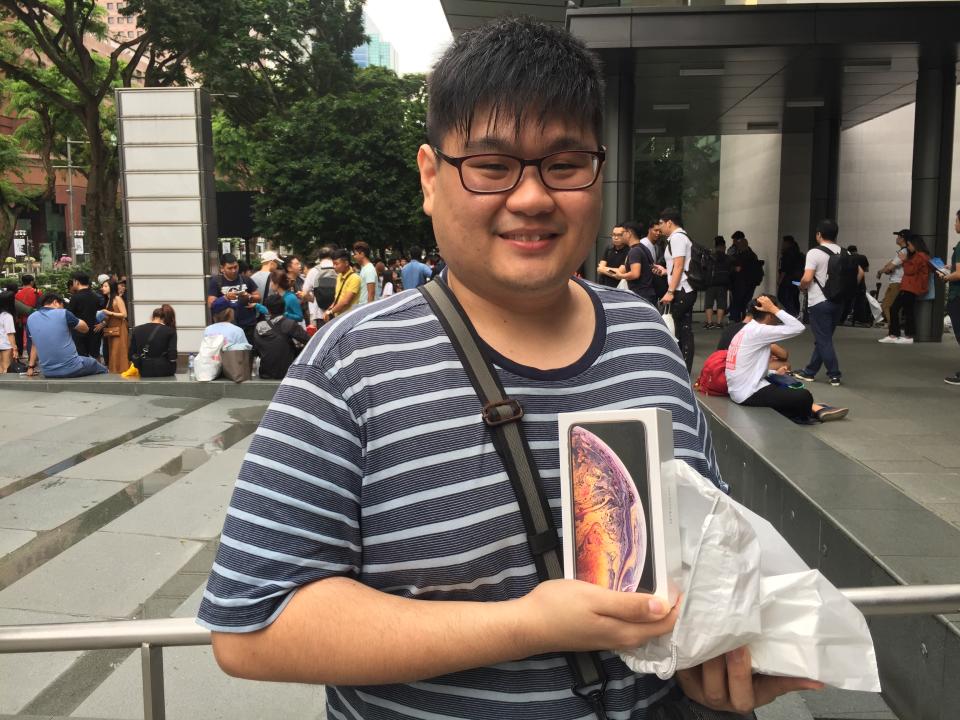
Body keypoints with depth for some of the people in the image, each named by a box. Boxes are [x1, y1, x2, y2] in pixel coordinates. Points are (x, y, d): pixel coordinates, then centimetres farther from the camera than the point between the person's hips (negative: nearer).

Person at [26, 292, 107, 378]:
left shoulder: (30, 319, 5)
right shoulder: (63, 313, -10)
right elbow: (85, 329, 4)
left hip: (48, 372, 5)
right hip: (71, 368, -5)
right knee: (102, 369, 25)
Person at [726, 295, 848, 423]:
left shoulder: (749, 329, 12)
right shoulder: (759, 331, -17)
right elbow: (798, 328, -20)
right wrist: (773, 308, -15)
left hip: (740, 390, 11)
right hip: (749, 393, -11)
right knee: (804, 396, -17)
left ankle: (814, 410, 19)